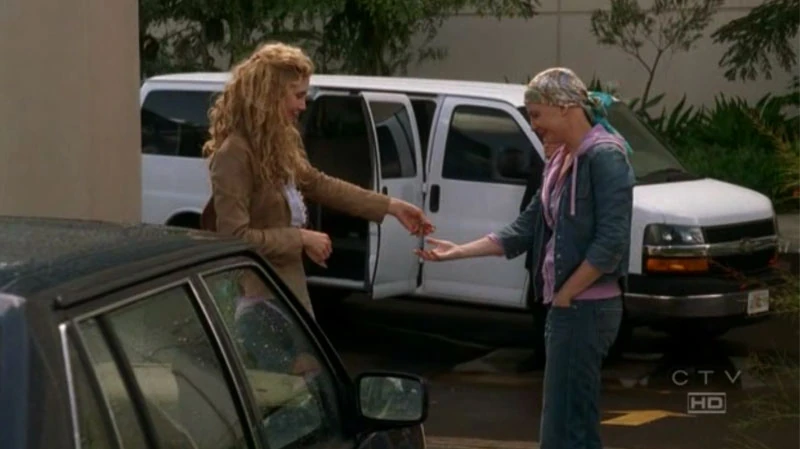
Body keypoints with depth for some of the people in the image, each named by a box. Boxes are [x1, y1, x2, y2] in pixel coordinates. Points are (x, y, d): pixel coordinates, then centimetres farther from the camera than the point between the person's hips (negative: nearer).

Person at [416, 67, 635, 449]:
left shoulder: (604, 157, -14)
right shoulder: (560, 162, 15)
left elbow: (611, 244, -21)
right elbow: (525, 229, 17)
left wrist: (563, 297, -15)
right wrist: (459, 251, 11)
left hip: (585, 307, -10)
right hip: (568, 306, 10)